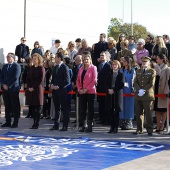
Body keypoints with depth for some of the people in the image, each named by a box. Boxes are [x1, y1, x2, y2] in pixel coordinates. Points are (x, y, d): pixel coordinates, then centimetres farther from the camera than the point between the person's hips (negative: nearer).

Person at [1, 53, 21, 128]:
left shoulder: (17, 66, -3)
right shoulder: (5, 66, 17)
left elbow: (15, 77, -12)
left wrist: (8, 85, -13)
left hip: (13, 88, -6)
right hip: (5, 89, 6)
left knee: (15, 106, -3)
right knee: (7, 106, 7)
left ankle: (15, 123, 1)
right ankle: (8, 122, 11)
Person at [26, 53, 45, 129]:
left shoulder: (41, 68, -2)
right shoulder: (31, 68, 15)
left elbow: (41, 80, -9)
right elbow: (28, 78, 14)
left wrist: (33, 87, -13)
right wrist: (29, 87, -2)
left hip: (38, 89, -5)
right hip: (30, 90, 5)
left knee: (38, 106, -3)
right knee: (33, 106, 4)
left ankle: (37, 123, -2)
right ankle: (34, 122, 9)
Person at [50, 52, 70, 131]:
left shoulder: (65, 67, -7)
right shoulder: (55, 67, 16)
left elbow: (67, 80, -12)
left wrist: (58, 86, -15)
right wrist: (52, 85, 3)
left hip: (62, 90, -7)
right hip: (54, 90, 7)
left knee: (64, 108, -3)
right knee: (56, 108, 11)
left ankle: (65, 126, 0)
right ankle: (56, 125, 16)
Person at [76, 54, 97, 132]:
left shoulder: (93, 68, -3)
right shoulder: (81, 69, 14)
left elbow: (94, 80, -10)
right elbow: (78, 80, 15)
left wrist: (87, 89, -14)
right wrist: (79, 89, 0)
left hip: (90, 91, -5)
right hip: (82, 92, 6)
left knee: (90, 108, 0)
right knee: (83, 108, 7)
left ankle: (89, 126, 4)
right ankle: (83, 126, 13)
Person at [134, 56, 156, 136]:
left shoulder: (152, 71, 3)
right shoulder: (138, 71, 17)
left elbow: (151, 84, -7)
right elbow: (135, 82, 8)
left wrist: (144, 90, -14)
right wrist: (139, 90, -9)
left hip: (148, 95, -4)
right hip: (138, 96, 4)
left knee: (148, 113, -4)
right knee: (139, 113, 6)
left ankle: (149, 130, 1)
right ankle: (139, 129, 13)